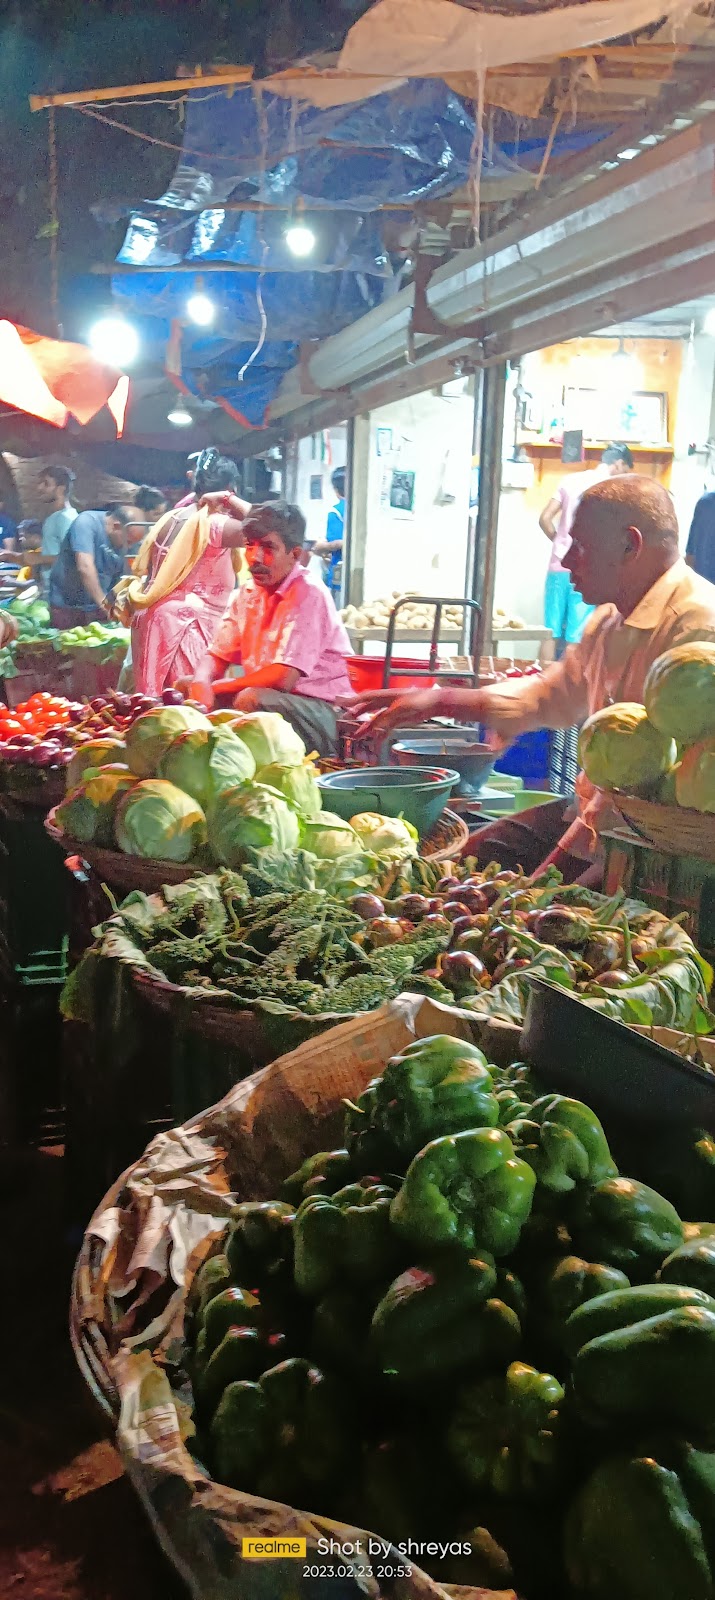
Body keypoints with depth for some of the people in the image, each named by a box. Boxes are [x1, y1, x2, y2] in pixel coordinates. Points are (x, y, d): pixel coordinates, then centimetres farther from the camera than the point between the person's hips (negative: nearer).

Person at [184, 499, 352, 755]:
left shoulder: (309, 595, -15)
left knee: (250, 700, -33)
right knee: (186, 693, -5)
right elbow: (217, 655, 8)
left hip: (322, 712, -7)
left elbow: (284, 678, -21)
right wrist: (201, 684, -17)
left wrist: (218, 689, -14)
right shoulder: (247, 594, 9)